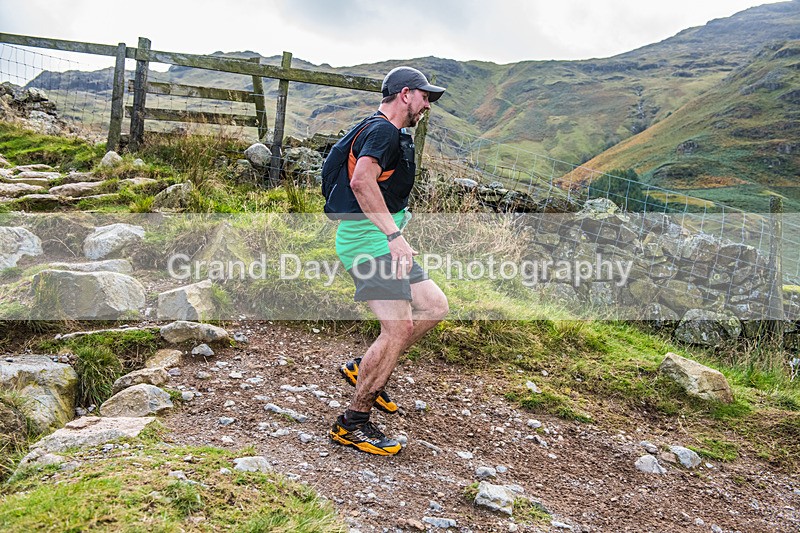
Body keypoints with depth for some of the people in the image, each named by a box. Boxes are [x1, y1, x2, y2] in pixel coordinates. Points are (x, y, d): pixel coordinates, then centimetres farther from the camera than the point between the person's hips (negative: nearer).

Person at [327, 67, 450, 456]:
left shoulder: (390, 133, 23)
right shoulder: (382, 130, -12)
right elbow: (362, 180, -29)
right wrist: (394, 234, -34)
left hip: (382, 242, 11)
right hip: (369, 239, -11)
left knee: (435, 306, 10)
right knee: (399, 328, -14)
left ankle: (364, 369, 16)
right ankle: (352, 424, -4)